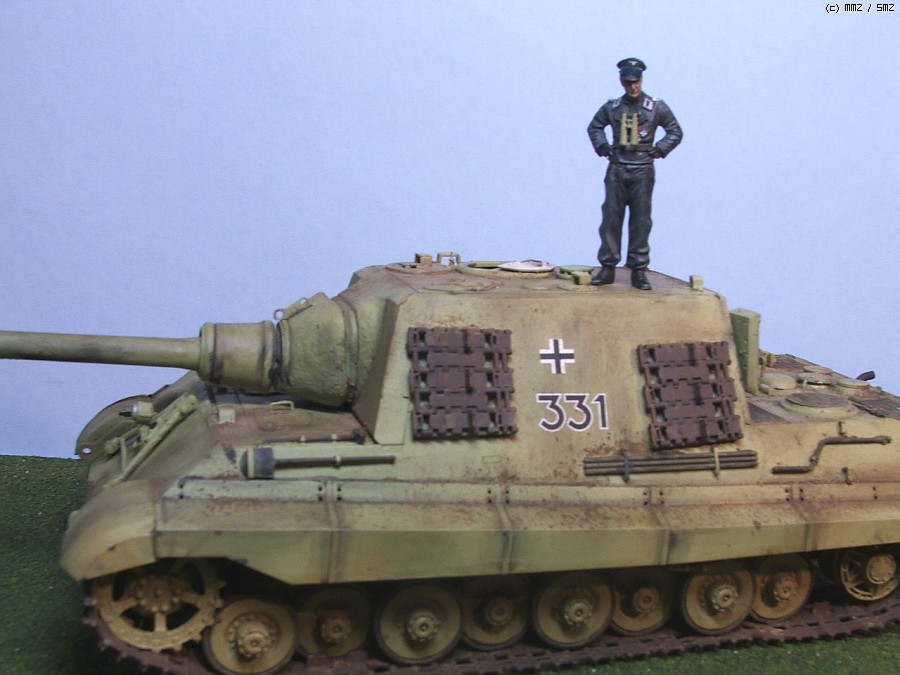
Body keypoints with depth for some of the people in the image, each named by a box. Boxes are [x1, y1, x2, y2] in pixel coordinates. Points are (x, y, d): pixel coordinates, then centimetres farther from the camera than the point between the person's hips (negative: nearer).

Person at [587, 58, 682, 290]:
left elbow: (675, 132, 11)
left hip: (642, 171, -1)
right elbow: (594, 127, 23)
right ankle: (607, 267, 8)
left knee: (641, 221, 0)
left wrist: (659, 149, -2)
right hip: (616, 169, 2)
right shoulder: (612, 107, 7)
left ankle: (638, 270, 6)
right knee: (611, 219, 1)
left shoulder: (656, 107, 2)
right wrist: (602, 147, 8)